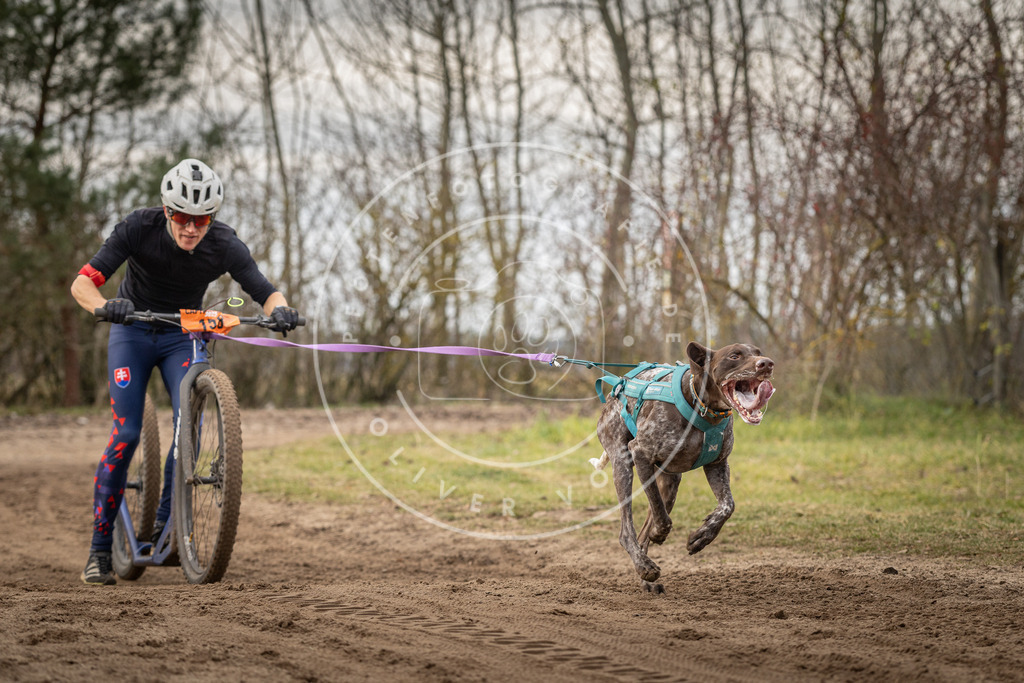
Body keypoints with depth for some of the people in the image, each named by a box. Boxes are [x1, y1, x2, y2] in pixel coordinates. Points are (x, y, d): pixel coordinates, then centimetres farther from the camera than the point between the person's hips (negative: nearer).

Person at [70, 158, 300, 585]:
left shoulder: (224, 245, -21)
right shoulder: (139, 228, -25)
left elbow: (265, 293, -22)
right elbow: (82, 283, -28)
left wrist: (280, 310, -46)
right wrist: (104, 306, -50)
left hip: (184, 337, 2)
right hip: (133, 331, -2)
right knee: (126, 433, -14)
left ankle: (164, 525, -7)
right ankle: (99, 550, -5)